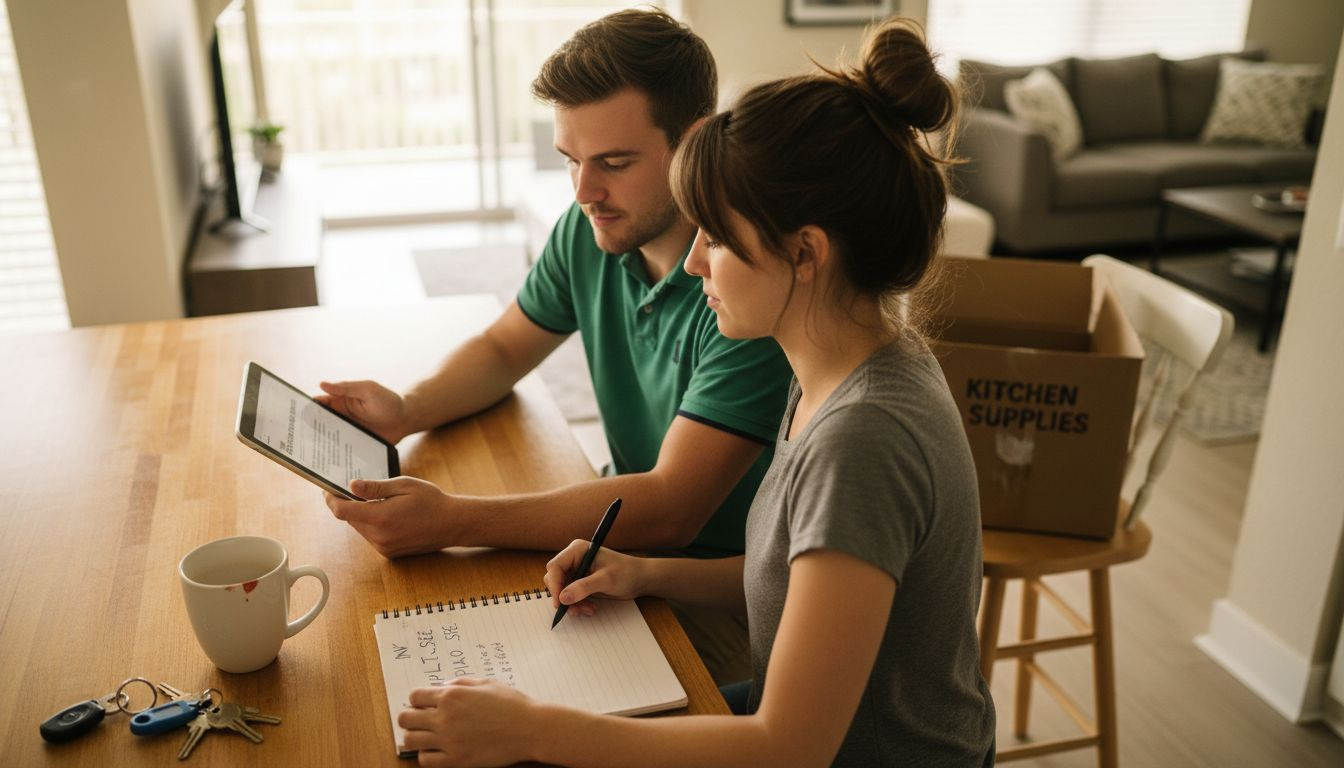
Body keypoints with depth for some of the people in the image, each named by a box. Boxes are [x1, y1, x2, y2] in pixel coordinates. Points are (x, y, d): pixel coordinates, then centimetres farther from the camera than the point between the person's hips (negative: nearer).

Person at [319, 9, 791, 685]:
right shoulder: (590, 230, -4)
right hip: (634, 537, 7)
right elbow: (505, 348, 13)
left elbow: (671, 509, -29)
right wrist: (408, 411, -8)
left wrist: (452, 521, -33)